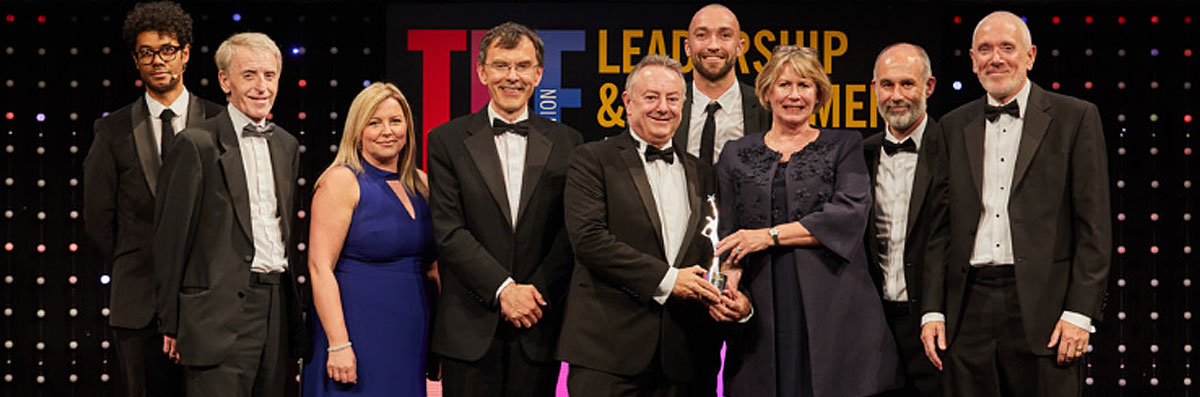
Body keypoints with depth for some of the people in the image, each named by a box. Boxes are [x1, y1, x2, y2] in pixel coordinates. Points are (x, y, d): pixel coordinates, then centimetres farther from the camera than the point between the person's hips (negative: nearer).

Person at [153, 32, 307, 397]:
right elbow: (171, 240, -5)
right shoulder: (196, 144, -6)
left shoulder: (287, 145, 15)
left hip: (278, 310, 6)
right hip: (221, 317, -6)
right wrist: (171, 324, -5)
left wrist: (294, 310, 15)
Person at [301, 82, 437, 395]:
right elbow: (320, 267, -14)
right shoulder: (342, 181, -7)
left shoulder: (420, 184, 11)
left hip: (411, 339, 6)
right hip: (358, 331, -6)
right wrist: (338, 344, -21)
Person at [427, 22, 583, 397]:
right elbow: (449, 230, -5)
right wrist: (504, 289, -13)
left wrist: (536, 294, -9)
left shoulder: (566, 142, 7)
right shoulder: (448, 140, 3)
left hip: (539, 327, 1)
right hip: (470, 328, -1)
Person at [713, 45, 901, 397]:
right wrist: (731, 278, -9)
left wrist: (771, 235, -9)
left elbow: (850, 214, -6)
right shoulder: (736, 155, 16)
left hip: (832, 309, -1)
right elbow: (729, 234, 13)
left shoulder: (844, 146, 10)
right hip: (762, 312, 2)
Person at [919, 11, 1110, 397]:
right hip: (969, 310, 3)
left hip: (1042, 307, -3)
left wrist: (1080, 313, -9)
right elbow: (941, 226, 13)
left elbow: (1095, 225, -1)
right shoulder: (954, 126, 13)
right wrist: (932, 310, 5)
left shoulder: (1076, 117, 3)